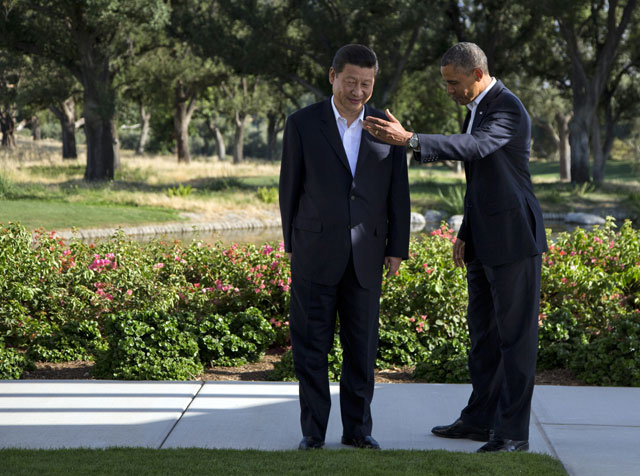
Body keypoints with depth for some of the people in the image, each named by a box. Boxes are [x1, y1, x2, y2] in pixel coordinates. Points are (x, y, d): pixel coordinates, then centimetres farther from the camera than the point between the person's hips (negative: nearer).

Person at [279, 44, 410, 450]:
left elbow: (398, 192, 6)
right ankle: (314, 430, 9)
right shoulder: (302, 124, -2)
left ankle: (358, 428, 16)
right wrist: (292, 244, 6)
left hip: (365, 256, 2)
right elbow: (291, 186, 3)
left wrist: (398, 249, 3)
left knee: (362, 347, 6)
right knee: (311, 344, 1)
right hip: (316, 251, -2)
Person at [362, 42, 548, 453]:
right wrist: (466, 233, 19)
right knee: (483, 333, 15)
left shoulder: (509, 109, -17)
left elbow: (476, 146, -37)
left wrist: (409, 139, -46)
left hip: (513, 238, -10)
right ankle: (480, 419, 23)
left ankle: (513, 432, -1)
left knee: (515, 334, -5)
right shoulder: (477, 108, 14)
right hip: (485, 241, 10)